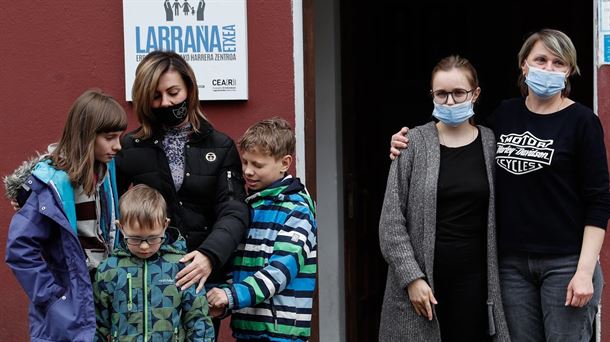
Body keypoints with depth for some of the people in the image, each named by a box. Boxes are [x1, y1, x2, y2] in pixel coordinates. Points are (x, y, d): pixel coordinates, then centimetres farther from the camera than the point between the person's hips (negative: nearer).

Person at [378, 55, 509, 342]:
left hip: (474, 278, 2)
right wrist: (412, 277, -10)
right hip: (422, 277, -2)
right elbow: (391, 220, -3)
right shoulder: (413, 144, -2)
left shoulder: (491, 143, 6)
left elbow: (498, 216, 10)